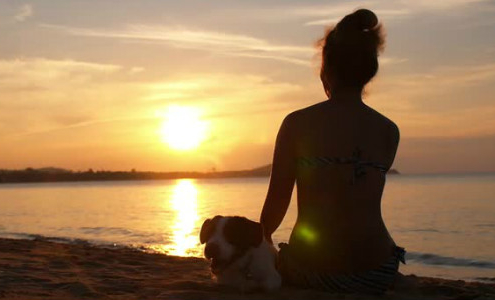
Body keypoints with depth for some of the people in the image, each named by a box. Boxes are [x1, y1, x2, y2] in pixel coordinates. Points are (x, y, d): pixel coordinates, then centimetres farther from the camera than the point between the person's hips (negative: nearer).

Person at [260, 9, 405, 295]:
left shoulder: (297, 123, -8)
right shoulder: (389, 131, 0)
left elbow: (277, 202, -1)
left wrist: (262, 238, 16)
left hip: (313, 270, -2)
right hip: (376, 275, 2)